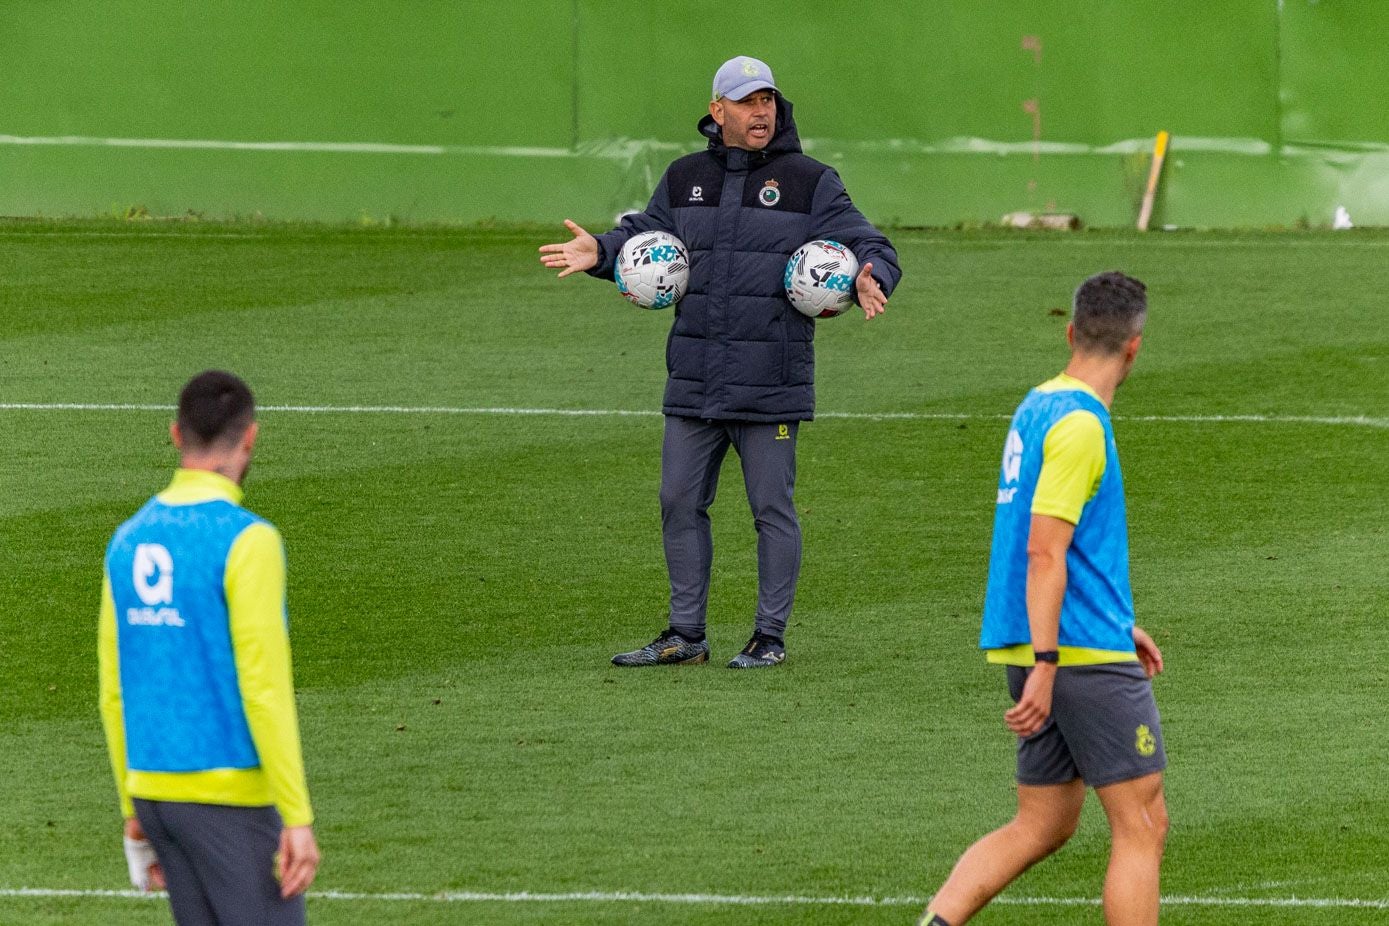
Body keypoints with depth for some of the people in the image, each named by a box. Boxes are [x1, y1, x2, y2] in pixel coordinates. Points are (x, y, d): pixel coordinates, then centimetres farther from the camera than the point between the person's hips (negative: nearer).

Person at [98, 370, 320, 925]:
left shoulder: (129, 542, 8)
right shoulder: (247, 541, -14)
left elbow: (114, 689, 13)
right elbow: (263, 689, -18)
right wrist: (298, 818, -15)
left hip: (155, 794, 7)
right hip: (230, 796, -7)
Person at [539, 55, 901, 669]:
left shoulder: (809, 182, -1)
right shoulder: (685, 179, 10)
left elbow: (869, 245, -1)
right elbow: (646, 234, 21)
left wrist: (869, 280, -24)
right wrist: (600, 252, 1)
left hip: (770, 387, -4)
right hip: (694, 383, 4)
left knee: (772, 511, 1)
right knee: (680, 504, 8)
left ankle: (770, 636, 11)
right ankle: (685, 635, 17)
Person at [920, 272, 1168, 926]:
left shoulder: (1037, 407, 14)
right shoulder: (1081, 424, -15)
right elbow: (1045, 552, -20)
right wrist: (1045, 666, -22)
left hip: (1045, 650, 9)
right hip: (1088, 653, -9)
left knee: (1042, 826, 13)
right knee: (1142, 825, -3)